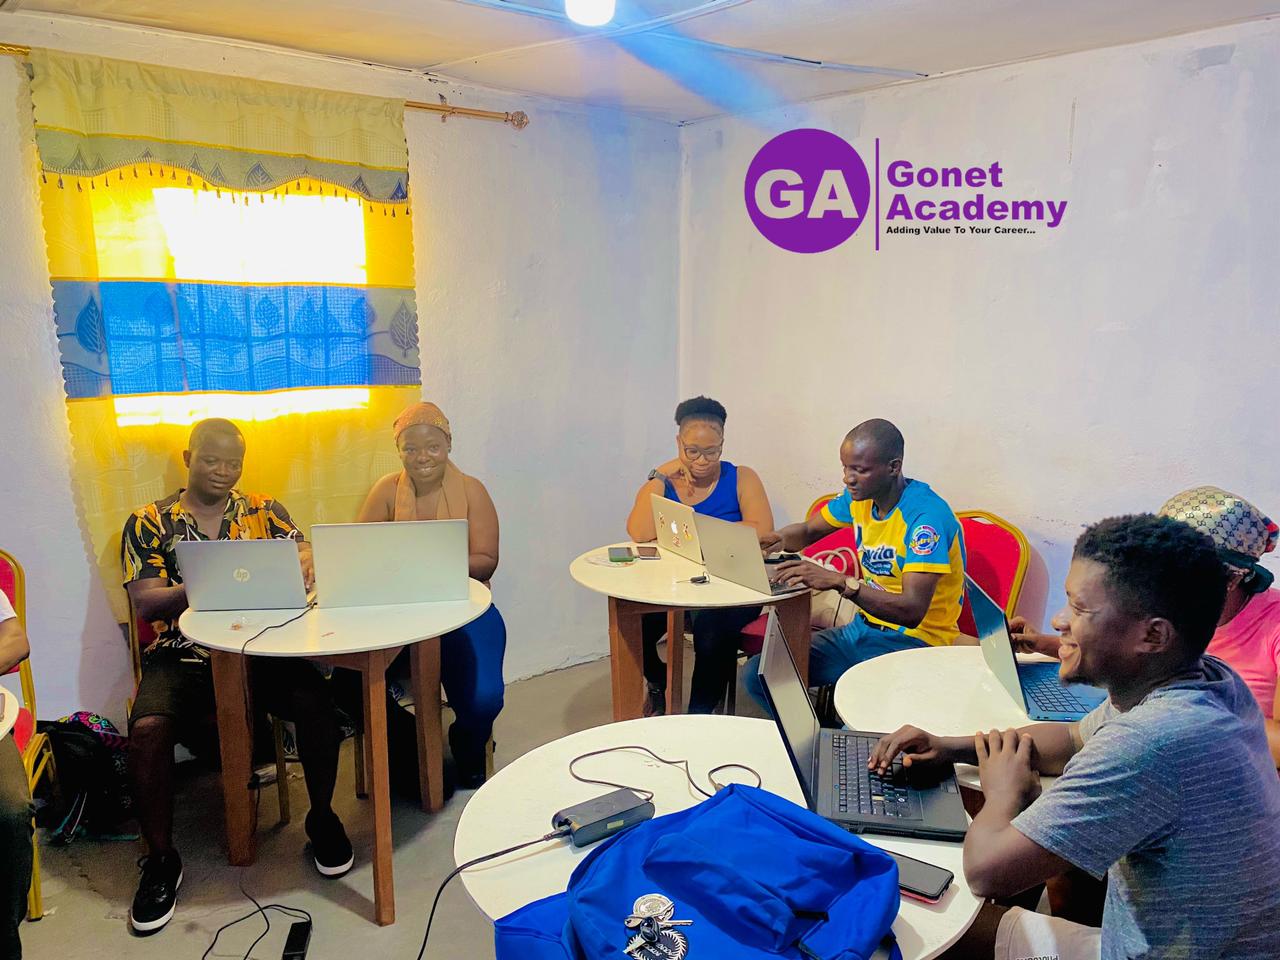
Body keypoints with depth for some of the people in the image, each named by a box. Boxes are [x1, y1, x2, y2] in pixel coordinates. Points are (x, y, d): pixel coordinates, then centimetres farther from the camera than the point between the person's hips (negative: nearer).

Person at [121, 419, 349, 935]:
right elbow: (145, 603, -3)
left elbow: (305, 555, 2)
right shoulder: (149, 523, 8)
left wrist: (301, 564, -23)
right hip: (182, 655, 0)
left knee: (315, 700, -27)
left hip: (260, 646, 1)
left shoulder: (264, 511, 13)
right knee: (148, 727, -29)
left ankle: (322, 816, -2)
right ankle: (160, 858, -5)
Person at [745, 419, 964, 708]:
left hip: (915, 641, -7)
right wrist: (779, 539, -6)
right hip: (863, 628, 7)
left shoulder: (927, 516, -22)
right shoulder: (860, 496, 2)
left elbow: (912, 611, -30)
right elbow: (808, 531, 17)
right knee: (759, 673, -6)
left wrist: (840, 582, -38)